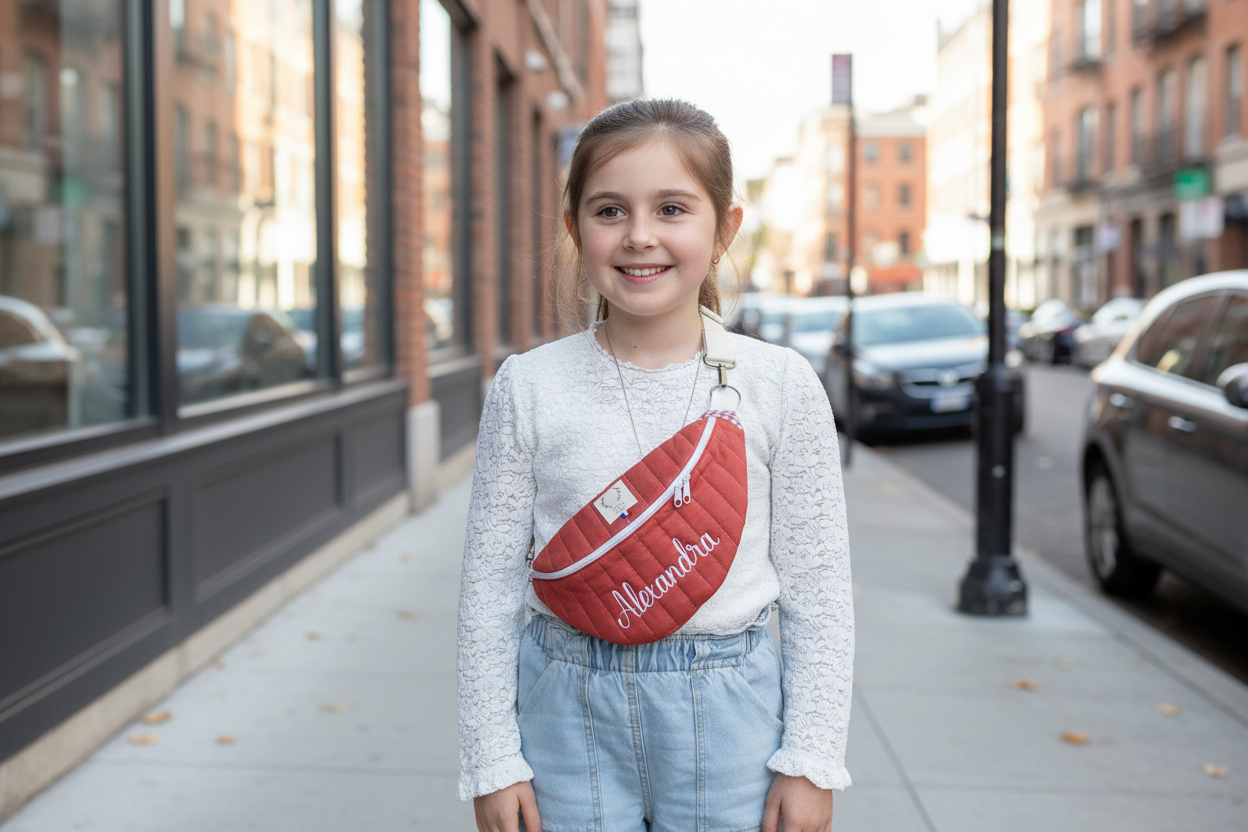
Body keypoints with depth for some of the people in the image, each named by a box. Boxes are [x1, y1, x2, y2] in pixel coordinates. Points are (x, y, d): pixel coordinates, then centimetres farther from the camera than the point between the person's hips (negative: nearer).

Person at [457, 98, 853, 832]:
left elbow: (818, 589, -1)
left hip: (725, 715, 0)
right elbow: (492, 584, 1)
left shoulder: (780, 385, -5)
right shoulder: (529, 387, -3)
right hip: (569, 712, 1)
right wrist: (493, 758, 1)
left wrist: (811, 760, -2)